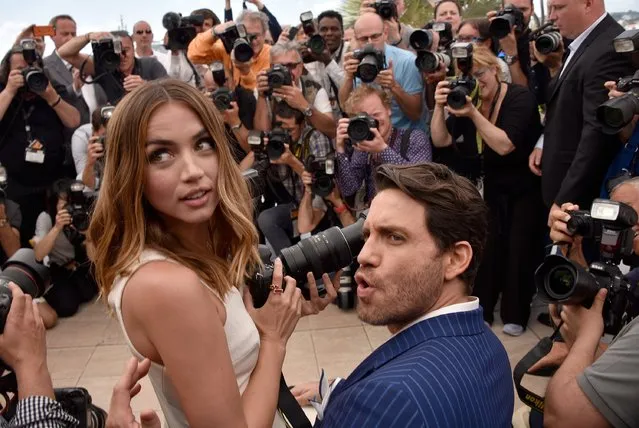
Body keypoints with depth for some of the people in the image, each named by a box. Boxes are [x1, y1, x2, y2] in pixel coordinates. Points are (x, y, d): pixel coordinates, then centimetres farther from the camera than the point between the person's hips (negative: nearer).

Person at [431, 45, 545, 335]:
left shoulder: (520, 97, -17)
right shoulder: (466, 97, -3)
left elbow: (505, 146, -29)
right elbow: (441, 140, -10)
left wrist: (473, 113, -34)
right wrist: (440, 106, -24)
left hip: (527, 187, -4)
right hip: (493, 187, 4)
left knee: (520, 248, -3)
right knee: (487, 245, -6)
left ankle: (515, 314, 14)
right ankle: (481, 309, 10)